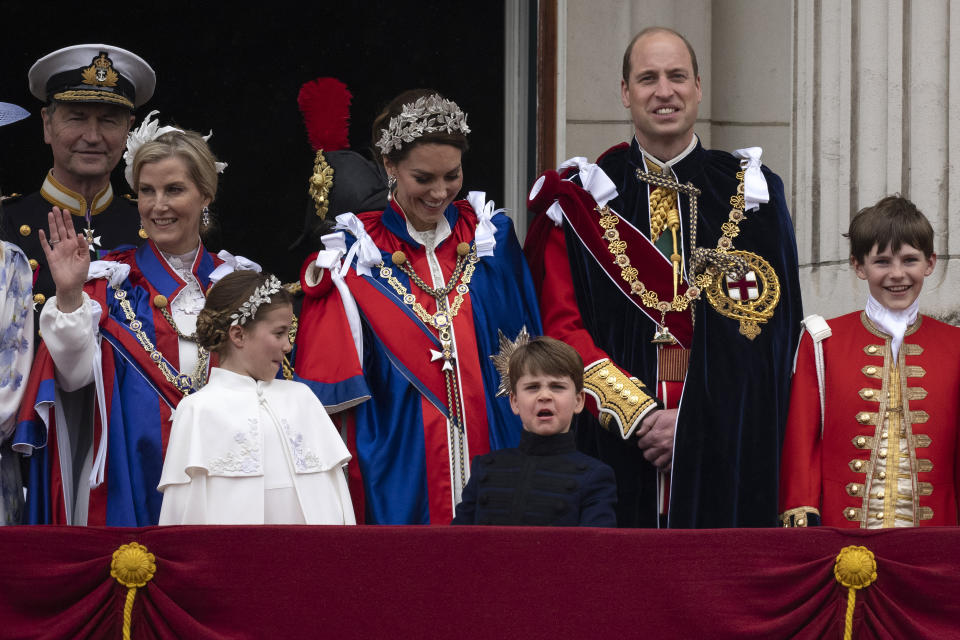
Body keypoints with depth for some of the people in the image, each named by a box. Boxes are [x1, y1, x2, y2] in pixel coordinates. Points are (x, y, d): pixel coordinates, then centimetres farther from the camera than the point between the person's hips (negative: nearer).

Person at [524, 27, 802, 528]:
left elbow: (765, 333, 1)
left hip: (723, 449, 0)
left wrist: (696, 420, -11)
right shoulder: (583, 199, 7)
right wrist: (637, 412, -12)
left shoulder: (749, 194, 8)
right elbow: (561, 328, 0)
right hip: (614, 445, 0)